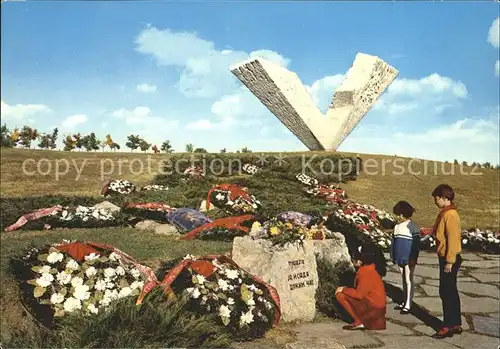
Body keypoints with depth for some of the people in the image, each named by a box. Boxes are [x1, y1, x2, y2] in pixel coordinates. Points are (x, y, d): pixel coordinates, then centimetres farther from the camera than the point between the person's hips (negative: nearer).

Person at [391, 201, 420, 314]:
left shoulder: (412, 227, -11)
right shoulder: (397, 226, 8)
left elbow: (416, 244, -13)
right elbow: (394, 242, 14)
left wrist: (413, 258, -16)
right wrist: (394, 256, 13)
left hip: (409, 259, -6)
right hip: (400, 258, 7)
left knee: (409, 280, -1)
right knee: (404, 280, 15)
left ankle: (408, 304, 4)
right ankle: (405, 302, 24)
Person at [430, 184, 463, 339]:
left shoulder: (450, 214, -18)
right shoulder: (445, 213, 12)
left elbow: (453, 239, -21)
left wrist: (449, 261, -21)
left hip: (449, 259, -10)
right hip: (446, 257, 10)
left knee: (446, 292, -4)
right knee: (451, 292, 15)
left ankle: (448, 327, 4)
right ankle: (456, 324, 24)